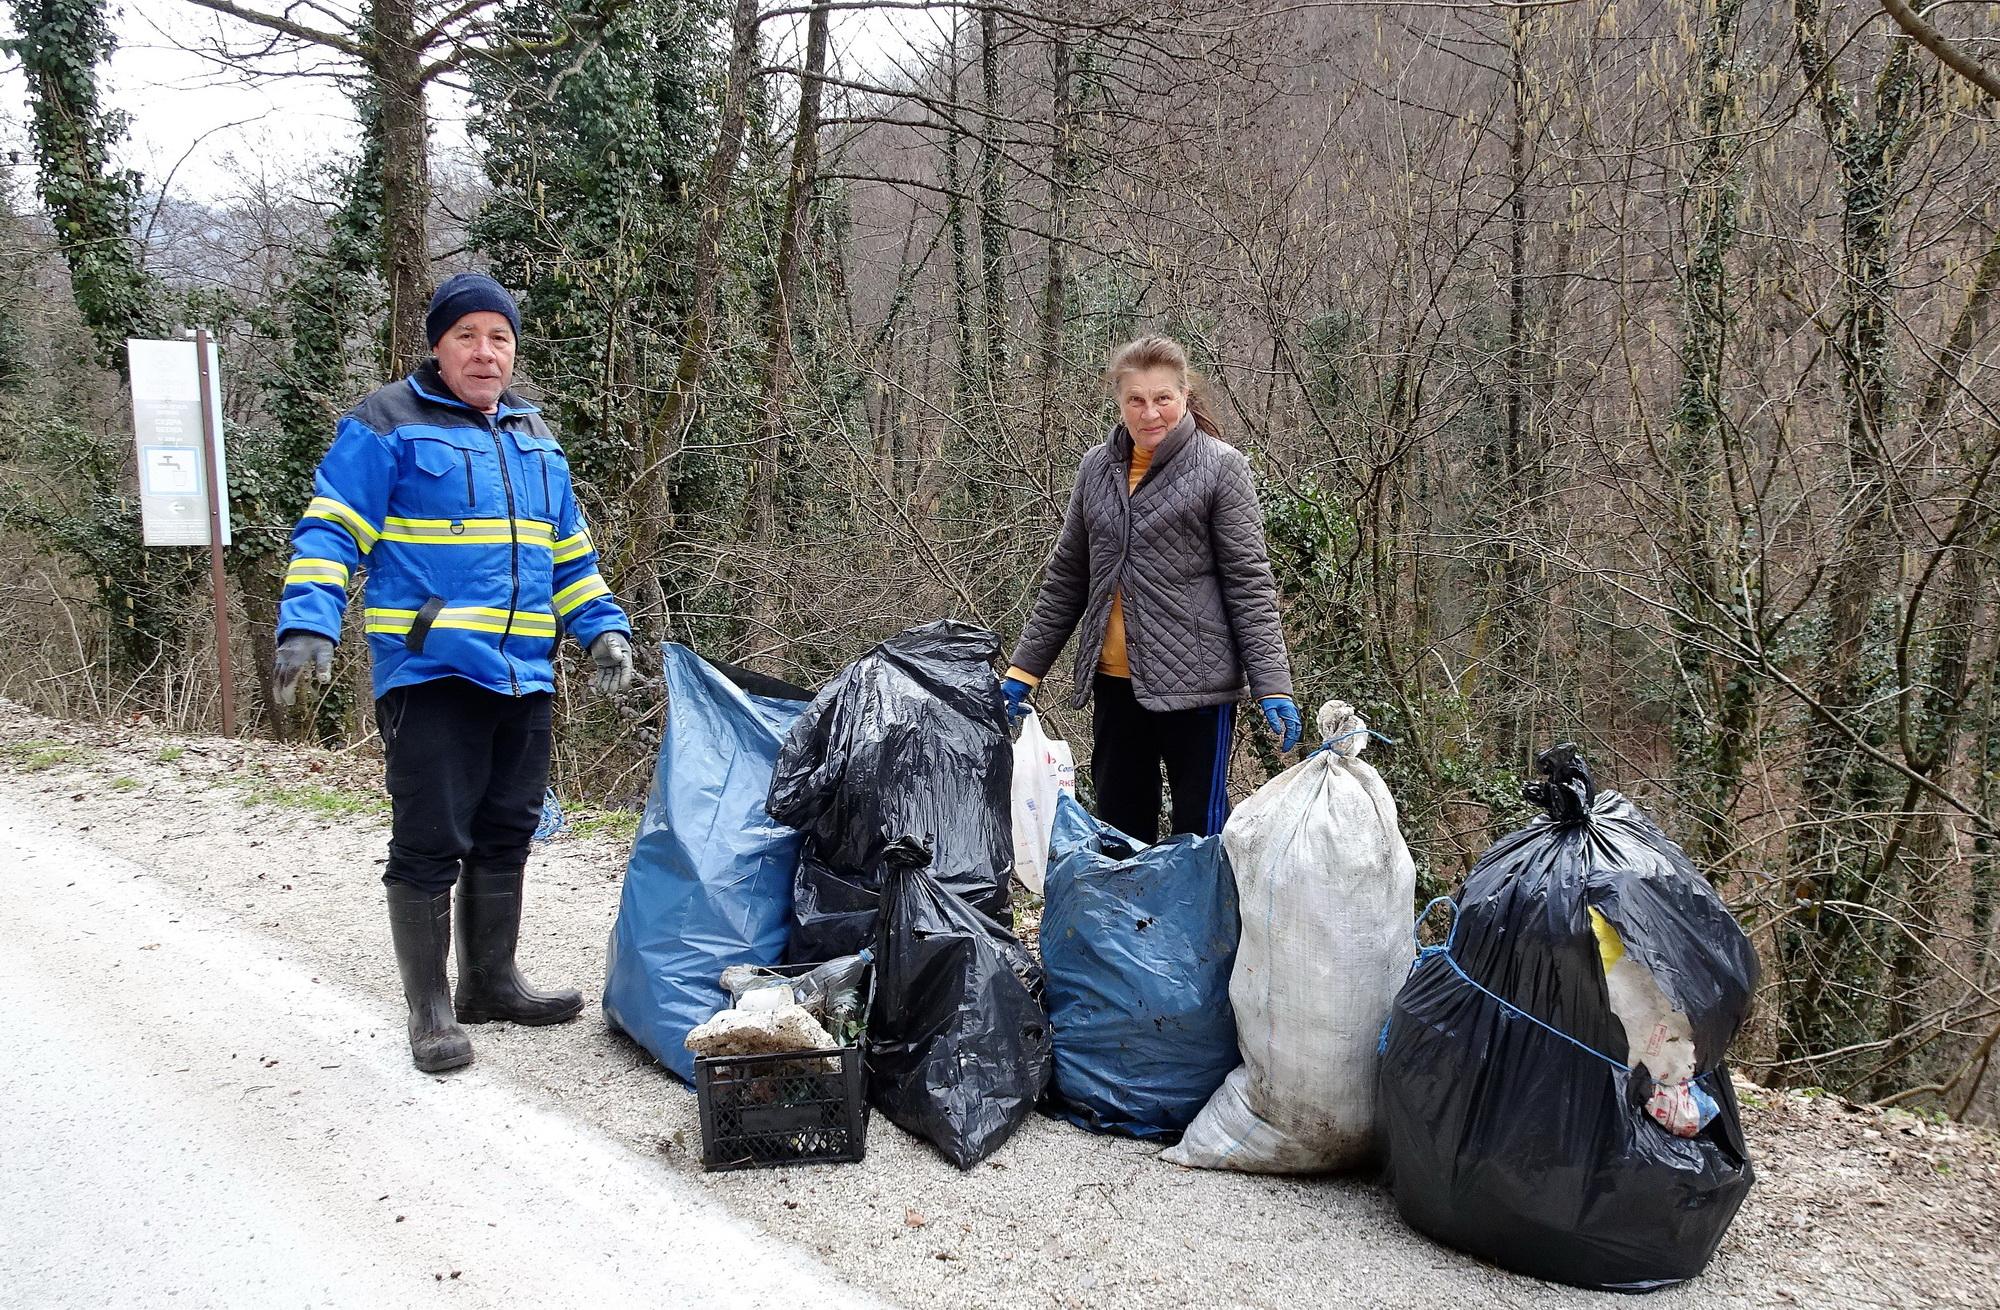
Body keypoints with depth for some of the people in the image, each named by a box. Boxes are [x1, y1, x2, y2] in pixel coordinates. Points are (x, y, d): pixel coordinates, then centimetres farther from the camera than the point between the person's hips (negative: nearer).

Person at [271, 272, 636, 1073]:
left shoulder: (534, 439, 19)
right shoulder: (387, 427, -1)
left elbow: (569, 554, 24)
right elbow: (330, 530, -8)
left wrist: (603, 628, 13)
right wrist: (307, 625, -21)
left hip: (524, 676, 7)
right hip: (430, 672, -6)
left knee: (505, 836, 13)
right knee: (431, 842, -4)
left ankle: (490, 981, 28)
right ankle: (429, 1008, 10)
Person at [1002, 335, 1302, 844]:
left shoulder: (1219, 467, -4)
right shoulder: (1096, 468, 9)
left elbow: (1249, 582, -6)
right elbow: (1066, 578, 15)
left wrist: (1273, 686, -13)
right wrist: (1023, 670, 12)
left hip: (1194, 682, -5)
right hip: (1115, 682, 5)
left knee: (1199, 831, 1)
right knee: (1118, 830, 12)